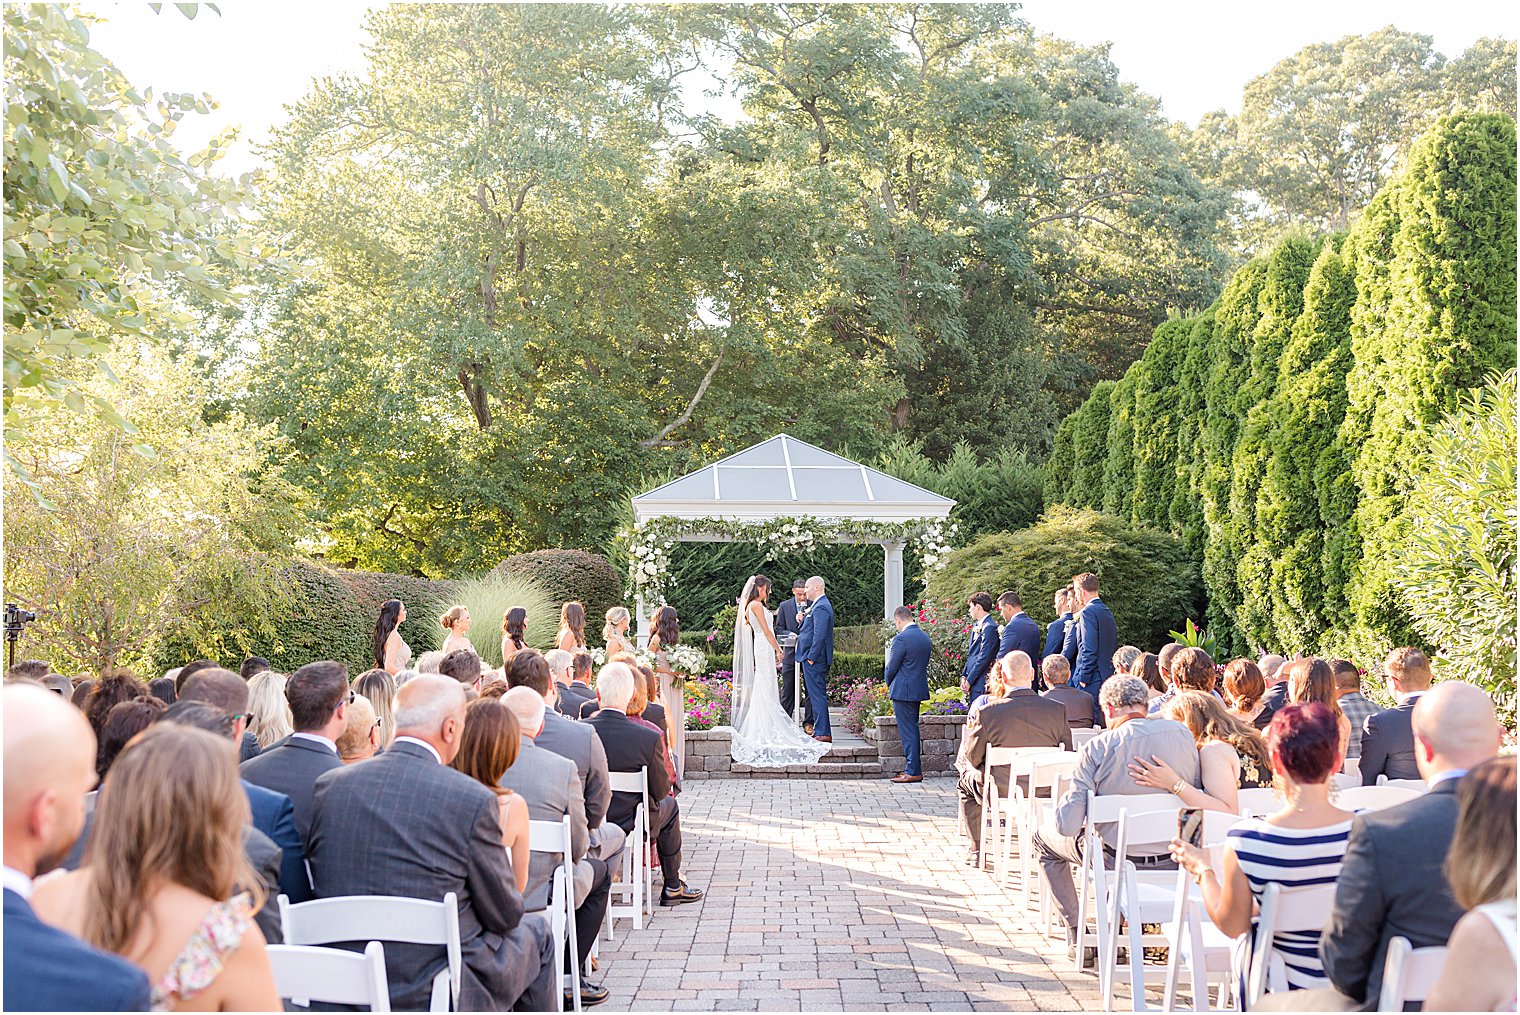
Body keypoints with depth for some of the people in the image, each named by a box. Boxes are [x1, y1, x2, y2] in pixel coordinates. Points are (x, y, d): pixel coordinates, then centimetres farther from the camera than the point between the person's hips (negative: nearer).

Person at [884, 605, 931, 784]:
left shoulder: (901, 639, -17)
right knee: (912, 729, 16)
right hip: (919, 689, 9)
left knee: (907, 731, -3)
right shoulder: (925, 637, 10)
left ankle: (913, 771, -1)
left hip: (903, 692, -9)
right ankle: (913, 768, 20)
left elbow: (891, 668, -13)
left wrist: (889, 684, 8)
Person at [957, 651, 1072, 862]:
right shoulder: (1058, 710, -12)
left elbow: (972, 758, -5)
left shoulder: (987, 712, -17)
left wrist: (970, 732, 15)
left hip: (1001, 793, -2)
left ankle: (977, 849, 30)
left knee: (965, 782, 29)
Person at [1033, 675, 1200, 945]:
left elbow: (1067, 825, -18)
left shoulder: (1096, 748, -18)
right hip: (1175, 861, 4)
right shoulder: (1183, 734, -6)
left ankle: (1076, 932, 24)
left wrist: (1064, 801, 3)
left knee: (1043, 838, 24)